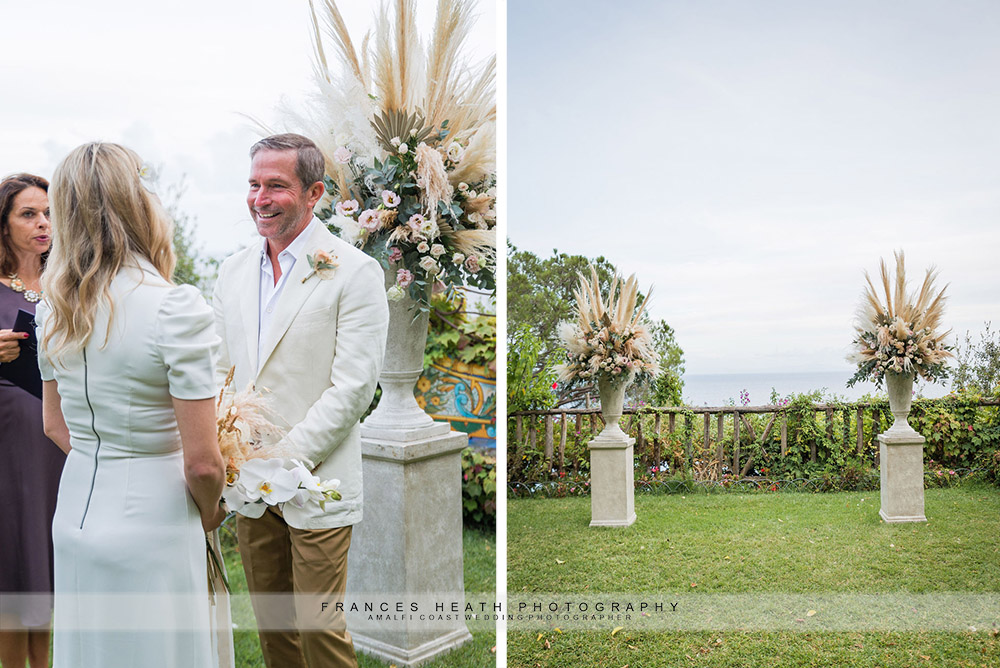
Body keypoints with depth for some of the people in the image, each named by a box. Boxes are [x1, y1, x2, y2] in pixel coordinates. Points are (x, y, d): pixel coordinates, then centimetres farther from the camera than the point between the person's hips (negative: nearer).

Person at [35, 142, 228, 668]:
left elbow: (55, 425, 13)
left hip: (75, 514, 7)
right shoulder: (177, 307, -21)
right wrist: (209, 512, -1)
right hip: (150, 528, -6)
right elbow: (202, 462, -19)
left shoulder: (53, 307, 0)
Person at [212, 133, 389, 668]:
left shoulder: (355, 273, -10)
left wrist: (285, 459, -17)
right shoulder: (233, 271, 9)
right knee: (270, 622, 18)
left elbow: (353, 388, -15)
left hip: (317, 485, -5)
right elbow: (219, 369, 13)